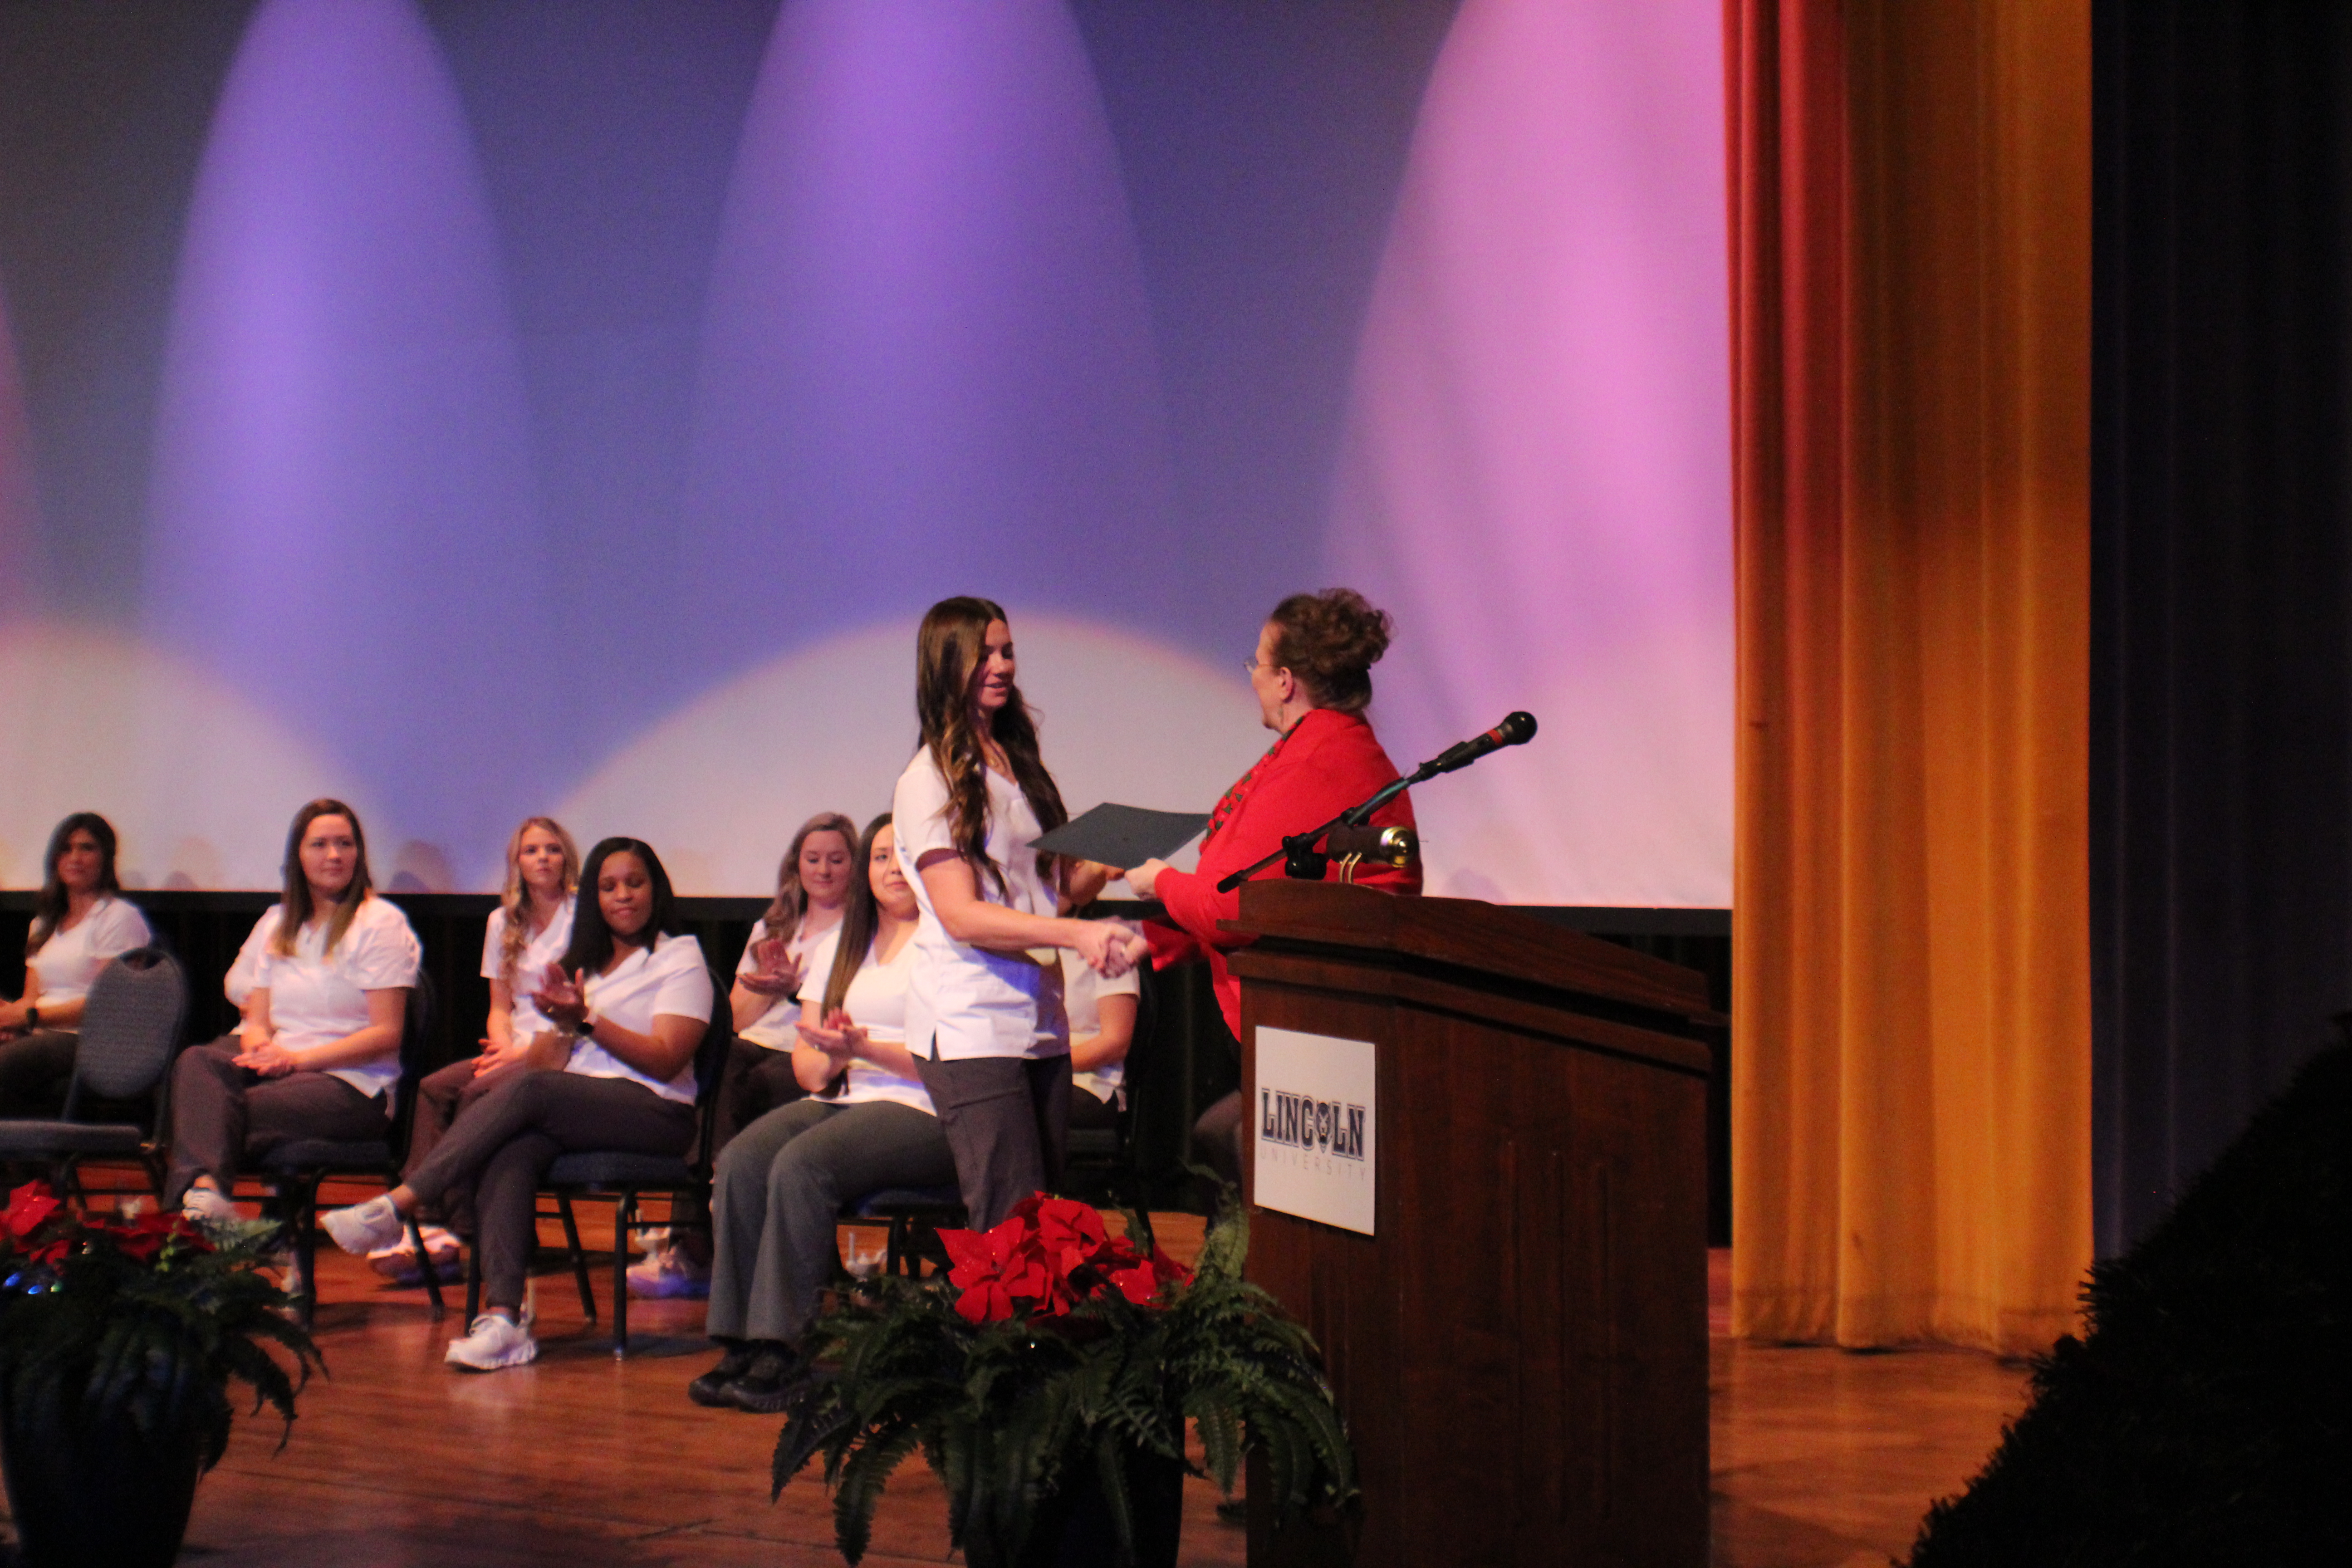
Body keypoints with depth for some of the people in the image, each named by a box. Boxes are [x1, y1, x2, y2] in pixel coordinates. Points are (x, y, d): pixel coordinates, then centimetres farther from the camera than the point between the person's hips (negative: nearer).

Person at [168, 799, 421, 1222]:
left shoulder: (381, 923, 0)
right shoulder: (276, 925, 21)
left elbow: (387, 1033, -7)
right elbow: (257, 1020, 16)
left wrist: (299, 1058, -15)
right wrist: (261, 1046, -11)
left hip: (352, 1085, -5)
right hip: (280, 1066, 5)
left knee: (235, 1111, -33)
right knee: (198, 1061, -30)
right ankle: (206, 1192, -50)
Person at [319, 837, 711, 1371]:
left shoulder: (680, 958, 7)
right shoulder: (584, 962, 25)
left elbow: (665, 1061, -7)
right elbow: (550, 1063, 14)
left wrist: (587, 1018, -14)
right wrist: (563, 1024, -8)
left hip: (654, 1111, -5)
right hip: (577, 1107, 5)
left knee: (527, 1089, -32)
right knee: (510, 1154, -31)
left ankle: (396, 1207, -31)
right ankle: (503, 1317, -43)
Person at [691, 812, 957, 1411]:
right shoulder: (839, 946, 23)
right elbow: (805, 1054, 20)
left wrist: (865, 1049, -17)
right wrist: (823, 1066, -4)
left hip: (919, 1113, -6)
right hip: (838, 1100, 6)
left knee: (800, 1166, -33)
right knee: (741, 1161, -24)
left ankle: (785, 1350, -31)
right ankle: (741, 1344, -26)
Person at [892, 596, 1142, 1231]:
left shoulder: (1021, 768, 18)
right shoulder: (929, 781, -4)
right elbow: (961, 916, -14)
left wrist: (1107, 862, -2)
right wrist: (1077, 933, -24)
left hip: (1042, 1023, 7)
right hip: (970, 1028, -7)